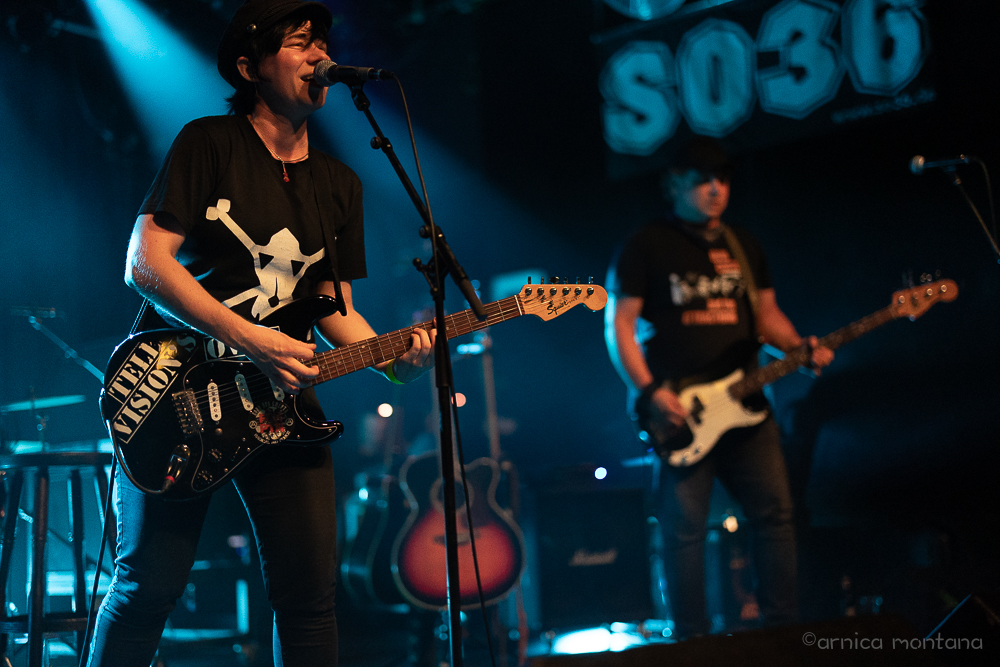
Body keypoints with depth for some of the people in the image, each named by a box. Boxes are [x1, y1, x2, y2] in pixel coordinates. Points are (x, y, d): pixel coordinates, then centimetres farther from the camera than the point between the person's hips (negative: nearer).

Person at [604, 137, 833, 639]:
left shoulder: (743, 246, 16)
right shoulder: (644, 247, -1)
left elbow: (767, 314, 20)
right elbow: (619, 324, -6)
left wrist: (799, 347, -1)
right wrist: (649, 392, -16)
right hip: (677, 410, -5)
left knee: (775, 511, 3)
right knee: (685, 526, -4)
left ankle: (783, 625, 13)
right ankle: (693, 639, 4)